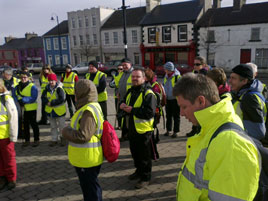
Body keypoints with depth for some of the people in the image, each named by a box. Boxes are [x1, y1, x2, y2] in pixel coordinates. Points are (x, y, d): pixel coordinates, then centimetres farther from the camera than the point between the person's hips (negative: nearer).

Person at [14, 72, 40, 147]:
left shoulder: (32, 87, -12)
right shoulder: (18, 87, 5)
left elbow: (33, 98, -18)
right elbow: (15, 96, 5)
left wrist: (23, 100, -26)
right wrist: (19, 101, -14)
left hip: (31, 109, -5)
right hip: (22, 109, 5)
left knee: (33, 124, 5)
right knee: (25, 124, 13)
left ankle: (36, 140, 17)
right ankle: (27, 140, 26)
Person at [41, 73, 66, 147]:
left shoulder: (59, 89, -18)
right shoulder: (47, 88, 1)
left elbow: (62, 99, -24)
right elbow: (43, 97, 3)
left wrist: (52, 103, -22)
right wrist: (47, 102, -16)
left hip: (59, 111, -5)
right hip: (50, 110, 5)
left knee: (61, 125, 10)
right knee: (53, 126, 15)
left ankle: (62, 138, 31)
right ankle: (54, 140, 27)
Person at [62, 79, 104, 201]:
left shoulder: (88, 111, -25)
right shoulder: (92, 106, 8)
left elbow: (83, 136, -29)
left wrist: (66, 131, -14)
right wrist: (69, 130, 6)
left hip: (87, 159, -10)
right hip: (85, 158, 10)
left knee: (91, 188, 8)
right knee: (87, 186, 26)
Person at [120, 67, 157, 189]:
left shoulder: (148, 93, -17)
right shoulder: (130, 91, 11)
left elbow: (150, 112, -26)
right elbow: (123, 103, 22)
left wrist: (132, 110, -22)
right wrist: (122, 106, -3)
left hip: (143, 130, -8)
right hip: (131, 128, 8)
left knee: (144, 155, 6)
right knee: (134, 152, 22)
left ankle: (146, 177, 23)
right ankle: (139, 171, 43)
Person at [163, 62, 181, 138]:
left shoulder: (177, 76, -13)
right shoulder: (166, 76, 9)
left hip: (175, 99, -7)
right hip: (167, 99, 7)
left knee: (176, 116, 4)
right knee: (168, 115, 15)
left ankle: (175, 131, 13)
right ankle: (168, 130, 26)